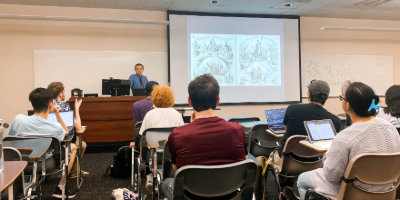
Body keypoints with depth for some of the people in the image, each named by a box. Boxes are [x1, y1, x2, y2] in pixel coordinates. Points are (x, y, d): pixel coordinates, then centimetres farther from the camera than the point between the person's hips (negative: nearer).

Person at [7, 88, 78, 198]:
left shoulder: (18, 119, -19)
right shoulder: (55, 128, -24)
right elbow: (66, 132, 2)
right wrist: (57, 113, -3)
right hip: (42, 165, -4)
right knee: (73, 147, 14)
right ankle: (59, 189, 14)